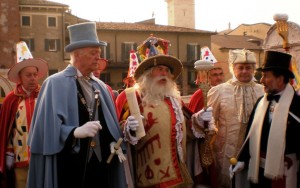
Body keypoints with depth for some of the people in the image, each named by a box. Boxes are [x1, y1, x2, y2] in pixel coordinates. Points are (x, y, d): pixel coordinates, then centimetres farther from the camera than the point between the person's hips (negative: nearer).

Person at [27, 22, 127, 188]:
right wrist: (76, 131, -30)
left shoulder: (100, 86, 15)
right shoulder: (55, 83, -7)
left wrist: (113, 142, -4)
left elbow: (109, 123, 14)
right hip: (69, 166, -6)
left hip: (99, 164, 6)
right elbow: (48, 125, -16)